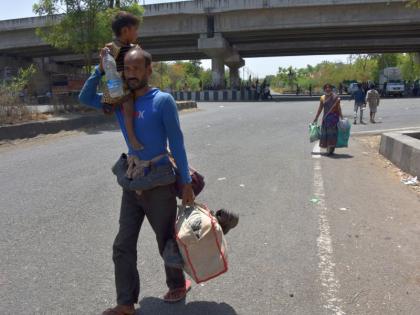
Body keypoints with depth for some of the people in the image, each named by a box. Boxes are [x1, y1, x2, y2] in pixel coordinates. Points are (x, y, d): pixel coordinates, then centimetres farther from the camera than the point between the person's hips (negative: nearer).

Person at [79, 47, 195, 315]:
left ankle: (178, 285, 38)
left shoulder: (163, 101, -12)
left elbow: (177, 143, -10)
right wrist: (101, 68, 0)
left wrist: (187, 182, -10)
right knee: (123, 247, 7)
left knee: (167, 242, 13)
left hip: (160, 185, -5)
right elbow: (85, 98, 13)